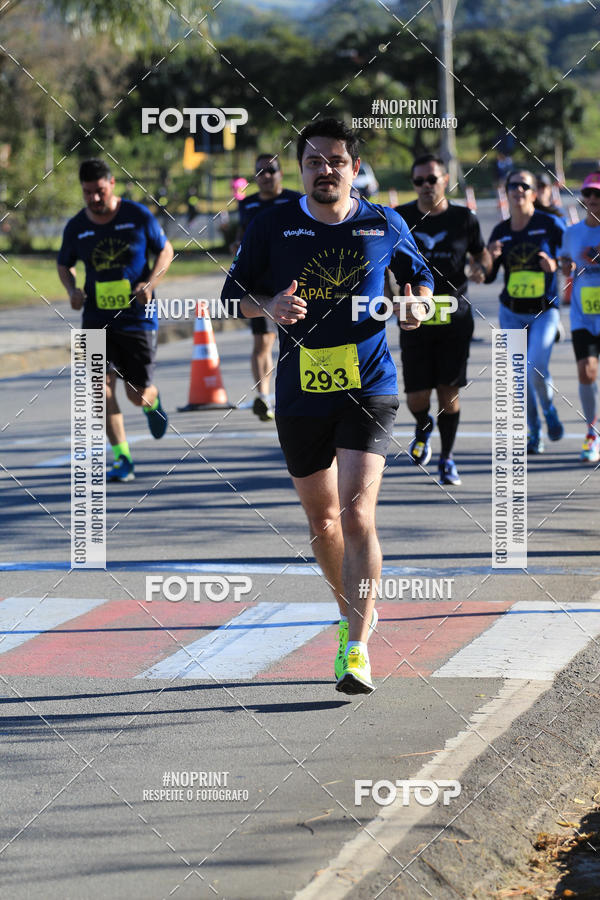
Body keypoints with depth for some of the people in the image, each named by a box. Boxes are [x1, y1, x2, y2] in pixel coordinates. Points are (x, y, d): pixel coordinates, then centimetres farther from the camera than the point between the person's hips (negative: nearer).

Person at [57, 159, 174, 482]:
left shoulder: (138, 216, -5)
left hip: (138, 318, -2)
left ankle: (153, 402, 42)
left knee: (138, 394, 1)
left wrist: (150, 283, -13)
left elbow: (165, 251, 4)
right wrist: (72, 289, -4)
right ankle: (123, 459, -9)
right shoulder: (76, 227, 1)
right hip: (97, 319, 2)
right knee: (102, 382, -16)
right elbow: (64, 264, 17)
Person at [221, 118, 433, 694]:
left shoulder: (385, 226, 2)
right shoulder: (272, 226, 2)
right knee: (320, 517, 13)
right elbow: (232, 293, 6)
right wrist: (269, 305, -15)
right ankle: (354, 613, 38)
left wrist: (417, 302, -4)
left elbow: (419, 274, 19)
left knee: (356, 512, -16)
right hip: (300, 393, 2)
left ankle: (356, 649, -17)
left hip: (368, 388, -2)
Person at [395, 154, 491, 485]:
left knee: (449, 391, -1)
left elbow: (481, 253, 16)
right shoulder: (401, 218, 0)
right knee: (416, 397, -1)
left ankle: (446, 458, 16)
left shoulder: (464, 218, 2)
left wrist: (481, 267, -7)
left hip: (455, 318, 0)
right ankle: (423, 428, 35)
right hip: (414, 318, 0)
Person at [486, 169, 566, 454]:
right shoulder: (501, 231, 4)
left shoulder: (550, 224, -7)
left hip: (544, 312, -4)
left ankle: (549, 408, 12)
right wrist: (490, 257, -12)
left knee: (536, 367, -20)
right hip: (512, 312, 4)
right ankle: (534, 433, 20)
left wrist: (555, 265, -20)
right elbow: (488, 278, 8)